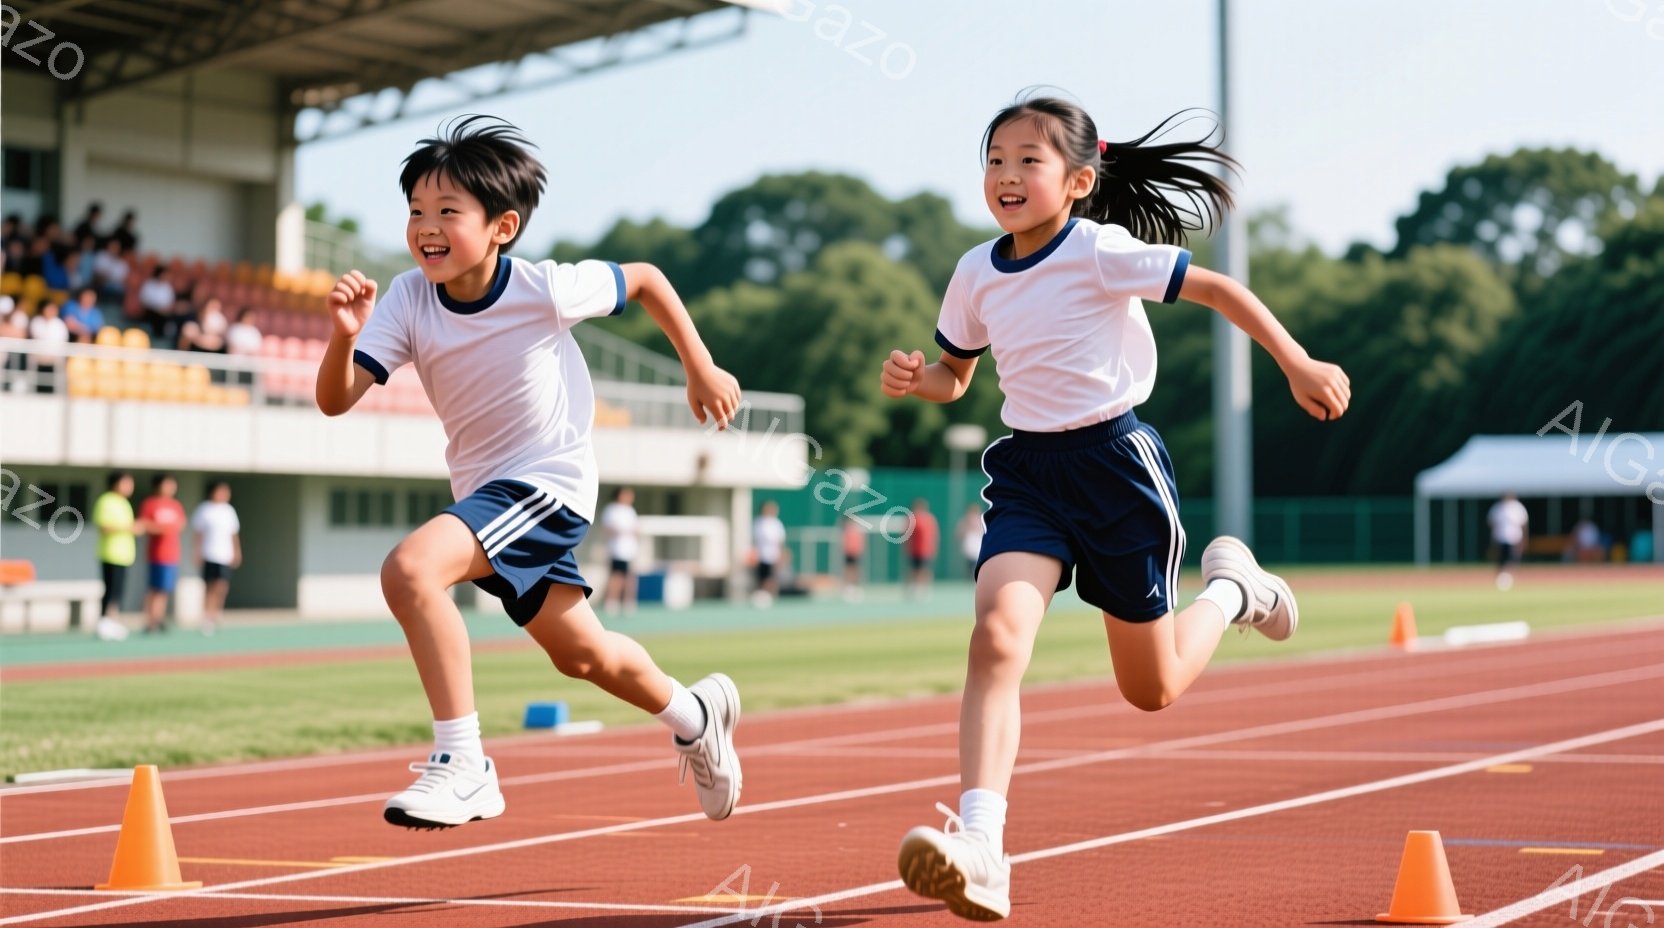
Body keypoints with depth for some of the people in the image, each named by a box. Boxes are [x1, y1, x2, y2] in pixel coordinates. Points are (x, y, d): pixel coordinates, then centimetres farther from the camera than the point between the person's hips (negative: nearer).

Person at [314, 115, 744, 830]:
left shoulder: (544, 290, -20)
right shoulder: (408, 299, -11)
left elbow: (644, 279, -2)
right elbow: (336, 400, -16)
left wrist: (702, 370, 3)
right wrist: (344, 336, -35)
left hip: (548, 482, -6)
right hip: (481, 490, 7)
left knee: (411, 568, -30)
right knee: (580, 654, 22)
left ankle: (462, 767, -23)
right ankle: (695, 715, 51)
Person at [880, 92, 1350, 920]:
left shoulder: (1101, 253, -14)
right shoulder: (976, 274, 3)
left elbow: (1219, 290, -10)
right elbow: (955, 374, 17)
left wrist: (1299, 366, -12)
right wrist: (915, 378, -5)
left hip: (1115, 460, -4)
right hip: (1028, 470, 4)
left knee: (1151, 689, 7)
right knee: (996, 636, -23)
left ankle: (1229, 589, 40)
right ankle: (978, 851, -29)